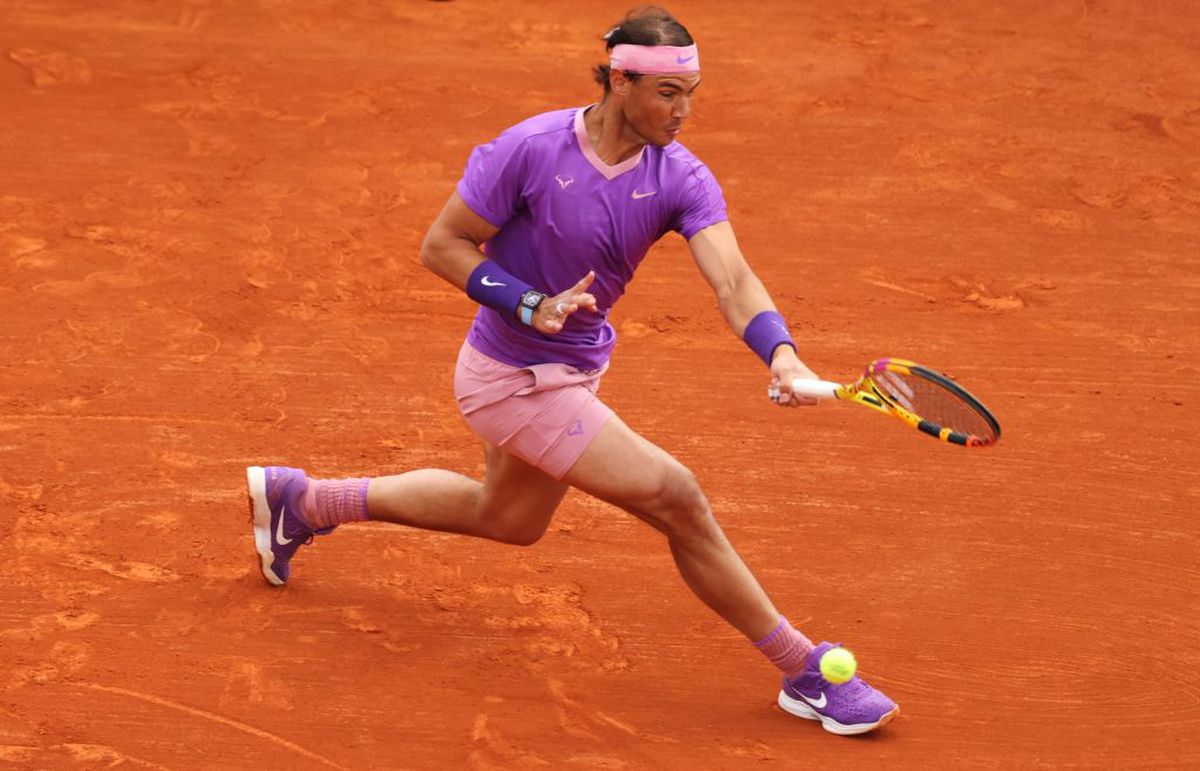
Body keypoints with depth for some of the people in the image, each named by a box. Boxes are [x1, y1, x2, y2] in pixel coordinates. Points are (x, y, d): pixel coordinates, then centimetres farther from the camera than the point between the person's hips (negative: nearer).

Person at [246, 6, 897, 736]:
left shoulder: (682, 178, -12)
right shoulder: (531, 150, -24)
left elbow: (732, 279, -25)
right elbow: (442, 244, -15)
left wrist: (781, 354, -44)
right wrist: (532, 307, -28)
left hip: (573, 371, 8)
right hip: (513, 380, -8)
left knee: (507, 517, 31)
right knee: (675, 497, -14)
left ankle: (302, 499, 46)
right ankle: (805, 673, -3)